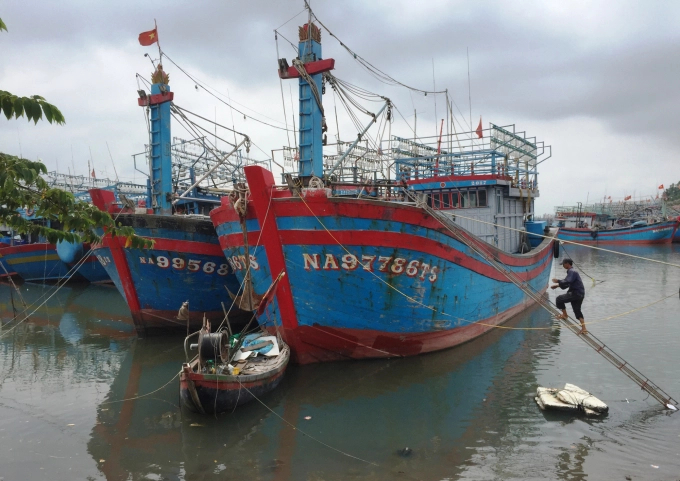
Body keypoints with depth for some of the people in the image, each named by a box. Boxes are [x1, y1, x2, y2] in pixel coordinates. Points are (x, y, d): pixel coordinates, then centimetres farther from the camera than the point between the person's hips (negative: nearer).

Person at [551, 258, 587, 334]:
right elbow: (567, 283, 26)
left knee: (559, 299, -3)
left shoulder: (572, 272, -14)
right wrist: (557, 285, 19)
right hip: (579, 294, 10)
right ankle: (584, 328, 6)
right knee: (577, 311, 11)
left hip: (576, 293, -10)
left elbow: (567, 282, -27)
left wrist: (558, 281, -14)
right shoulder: (571, 271, 19)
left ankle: (564, 315, 9)